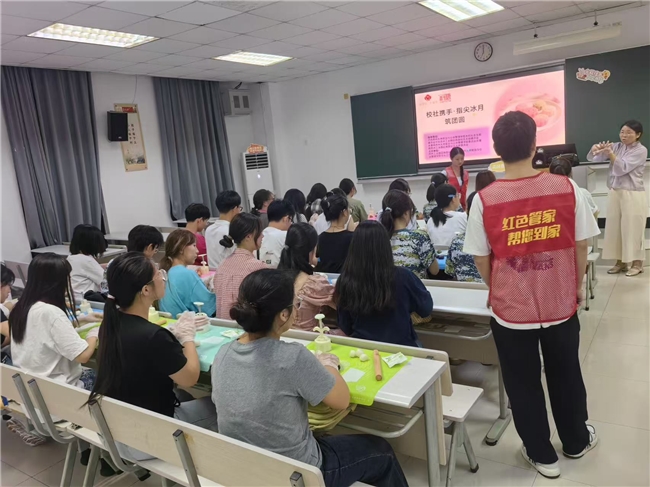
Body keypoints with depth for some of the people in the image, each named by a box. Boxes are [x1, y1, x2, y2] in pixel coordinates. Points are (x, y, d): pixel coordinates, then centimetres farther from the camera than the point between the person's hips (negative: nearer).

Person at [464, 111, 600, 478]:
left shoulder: (485, 199, -16)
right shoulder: (567, 188, -12)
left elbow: (481, 259, -8)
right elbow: (581, 245, -2)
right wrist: (578, 285, 15)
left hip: (511, 309, -2)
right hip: (561, 305, 3)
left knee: (523, 384, 17)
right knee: (566, 376, 25)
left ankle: (542, 455, 34)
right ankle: (576, 441, 48)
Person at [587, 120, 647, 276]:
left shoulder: (641, 150, -6)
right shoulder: (616, 146, 9)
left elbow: (622, 168, -17)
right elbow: (592, 158, 3)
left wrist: (610, 153, -29)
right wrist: (596, 149, -19)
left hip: (633, 195, -6)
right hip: (615, 193, 6)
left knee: (633, 229, -1)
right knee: (614, 228, 8)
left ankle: (637, 264, 10)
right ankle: (620, 262, 19)